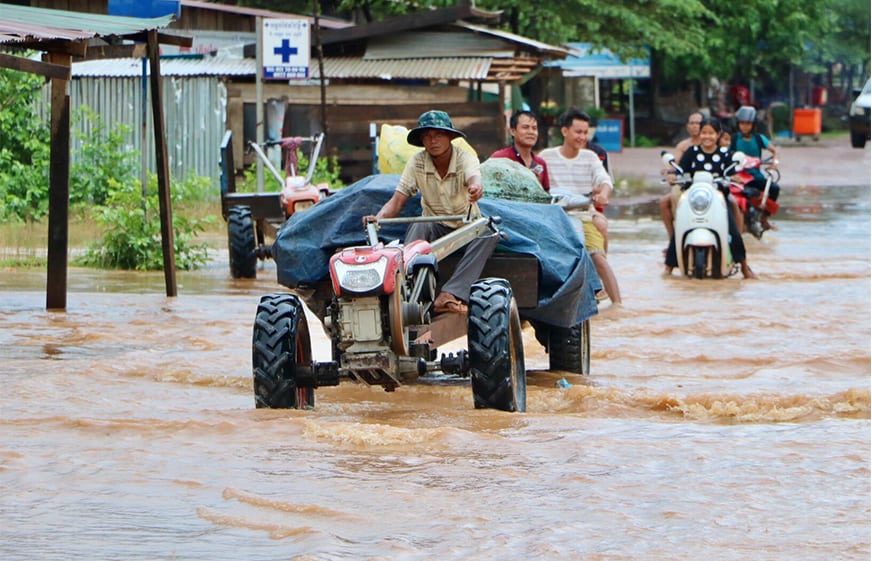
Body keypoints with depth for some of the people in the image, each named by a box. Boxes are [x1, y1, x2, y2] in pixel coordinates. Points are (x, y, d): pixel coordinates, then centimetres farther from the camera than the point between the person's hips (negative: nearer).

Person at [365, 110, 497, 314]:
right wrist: (379, 217, -34)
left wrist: (475, 187, -65)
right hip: (436, 227, 1)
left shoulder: (465, 159, -15)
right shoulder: (417, 163, -8)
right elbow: (397, 200, -11)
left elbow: (474, 178, -38)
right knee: (419, 227, -32)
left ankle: (449, 295, -45)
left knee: (489, 231, -33)